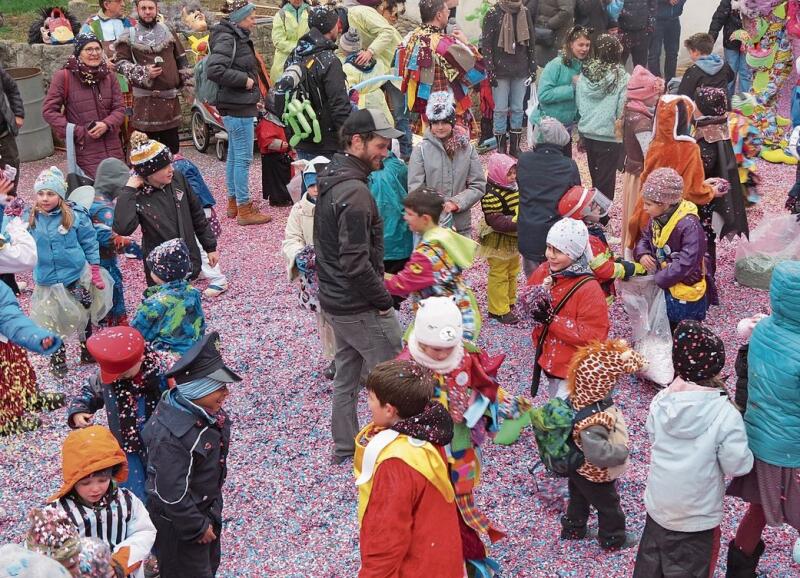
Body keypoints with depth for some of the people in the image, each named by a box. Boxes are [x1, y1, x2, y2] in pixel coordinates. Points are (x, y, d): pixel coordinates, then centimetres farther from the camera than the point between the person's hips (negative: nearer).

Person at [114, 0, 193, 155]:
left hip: (170, 97, 4)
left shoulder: (168, 32, 12)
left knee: (172, 145, 13)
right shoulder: (129, 37, 1)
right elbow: (121, 63, -3)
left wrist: (188, 84, 8)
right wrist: (144, 72, -16)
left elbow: (181, 60, 16)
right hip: (145, 98, -4)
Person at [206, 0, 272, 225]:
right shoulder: (226, 39, -15)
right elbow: (213, 69, -27)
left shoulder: (238, 38, 13)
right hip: (238, 107, -10)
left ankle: (233, 202, 25)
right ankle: (244, 210, -1)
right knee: (243, 158, -6)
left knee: (234, 156, 16)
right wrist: (244, 80, -20)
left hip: (238, 106, 10)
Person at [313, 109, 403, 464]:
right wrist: (384, 300, -15)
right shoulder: (355, 193, -24)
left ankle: (345, 446, 32)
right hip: (360, 306, -10)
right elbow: (356, 263, -27)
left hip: (334, 300, 10)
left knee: (347, 372, 19)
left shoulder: (330, 181, 7)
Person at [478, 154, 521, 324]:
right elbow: (496, 221, -30)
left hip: (513, 239, 9)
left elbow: (519, 206, 19)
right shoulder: (491, 195, -26)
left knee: (512, 272, 22)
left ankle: (510, 302, 38)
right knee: (499, 275, 2)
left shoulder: (513, 187, 3)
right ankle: (499, 310, 12)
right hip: (498, 242, -9)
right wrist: (517, 221, -34)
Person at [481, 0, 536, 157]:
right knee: (500, 110, 1)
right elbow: (486, 44, -6)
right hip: (500, 71, -3)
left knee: (518, 109, 7)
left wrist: (532, 67, 8)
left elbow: (532, 41, 11)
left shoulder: (525, 13, 6)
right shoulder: (493, 14, -6)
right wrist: (490, 70, -10)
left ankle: (515, 146, 17)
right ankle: (501, 148, 10)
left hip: (521, 70, 4)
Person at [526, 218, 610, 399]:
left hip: (574, 368, -7)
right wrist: (533, 306, -18)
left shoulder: (589, 289, -24)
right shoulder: (543, 270, -6)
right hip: (548, 357, 7)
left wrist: (551, 319, -28)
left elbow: (592, 336, -25)